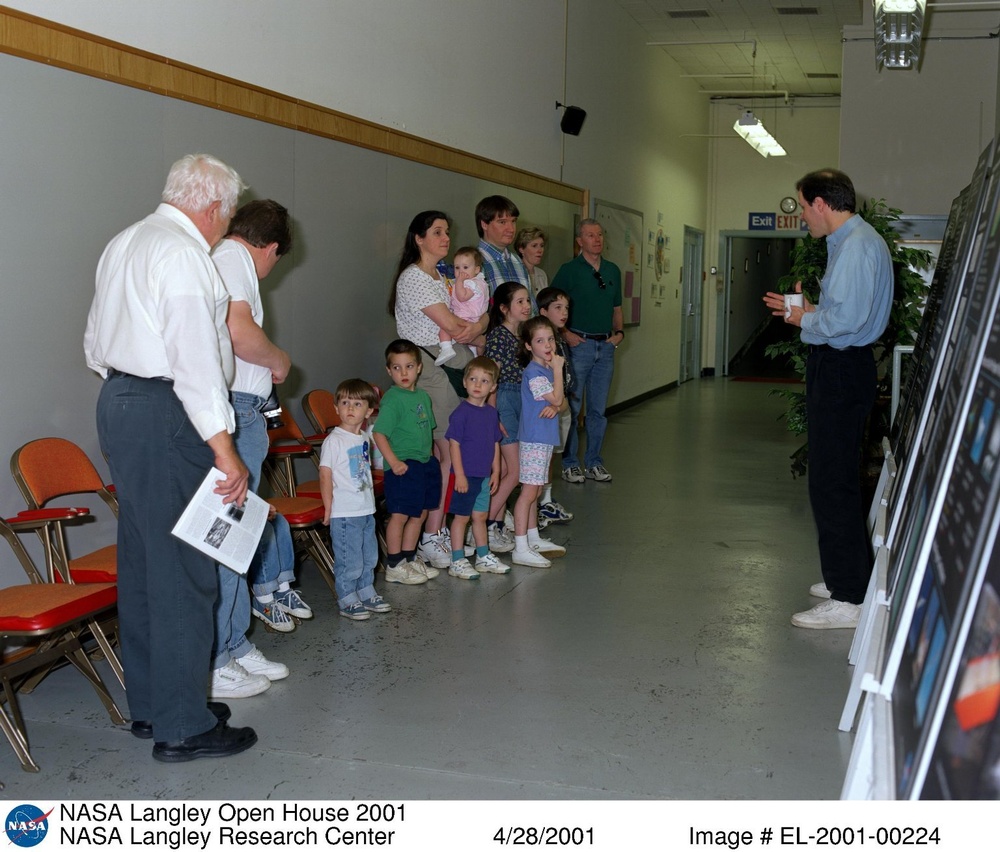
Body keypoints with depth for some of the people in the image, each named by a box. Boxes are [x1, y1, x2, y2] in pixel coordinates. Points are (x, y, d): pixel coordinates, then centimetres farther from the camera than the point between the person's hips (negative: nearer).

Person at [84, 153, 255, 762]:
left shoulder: (123, 244, 16)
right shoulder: (183, 254, -15)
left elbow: (96, 344, 22)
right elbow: (196, 362, -22)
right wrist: (225, 453, -21)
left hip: (117, 400, 10)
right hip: (165, 415, -10)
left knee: (142, 562, 15)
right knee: (183, 571, -5)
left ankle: (149, 705, 25)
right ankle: (183, 727, 2)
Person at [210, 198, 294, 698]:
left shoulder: (222, 258, 22)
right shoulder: (233, 260, -8)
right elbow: (239, 333, -23)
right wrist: (279, 360, -7)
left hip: (240, 413, 11)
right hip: (234, 412, -11)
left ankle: (235, 647, 24)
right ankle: (212, 666, 0)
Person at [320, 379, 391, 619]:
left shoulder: (365, 437, 9)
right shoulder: (334, 440, -12)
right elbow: (325, 475, -14)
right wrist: (328, 508, -17)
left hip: (366, 510, 8)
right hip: (344, 513, -8)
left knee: (369, 557, 18)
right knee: (350, 561, -3)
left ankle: (366, 593, 33)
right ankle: (347, 601, 11)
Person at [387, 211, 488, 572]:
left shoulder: (441, 276, 19)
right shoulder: (413, 278, -9)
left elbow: (482, 312, 13)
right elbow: (452, 325, -14)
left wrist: (477, 326, -9)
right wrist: (477, 335, 3)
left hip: (456, 366, 8)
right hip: (432, 369, -8)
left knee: (446, 453, 5)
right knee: (450, 454, -7)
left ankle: (439, 530, 13)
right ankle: (431, 539, 1)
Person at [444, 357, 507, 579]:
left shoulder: (491, 412, 7)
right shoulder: (461, 412, -14)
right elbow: (454, 445, -15)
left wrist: (495, 471, 11)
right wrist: (459, 475, -18)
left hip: (484, 476, 6)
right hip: (466, 475, -6)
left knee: (480, 516, 18)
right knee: (461, 517, 3)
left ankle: (484, 557, 30)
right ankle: (457, 562, 11)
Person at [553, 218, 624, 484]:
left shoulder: (613, 271, 12)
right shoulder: (569, 270, -4)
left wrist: (619, 332, 5)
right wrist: (565, 333, -14)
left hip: (606, 346, 5)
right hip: (578, 344, -5)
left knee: (599, 409, 9)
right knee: (571, 407, 0)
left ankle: (594, 462, 19)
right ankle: (570, 463, 9)